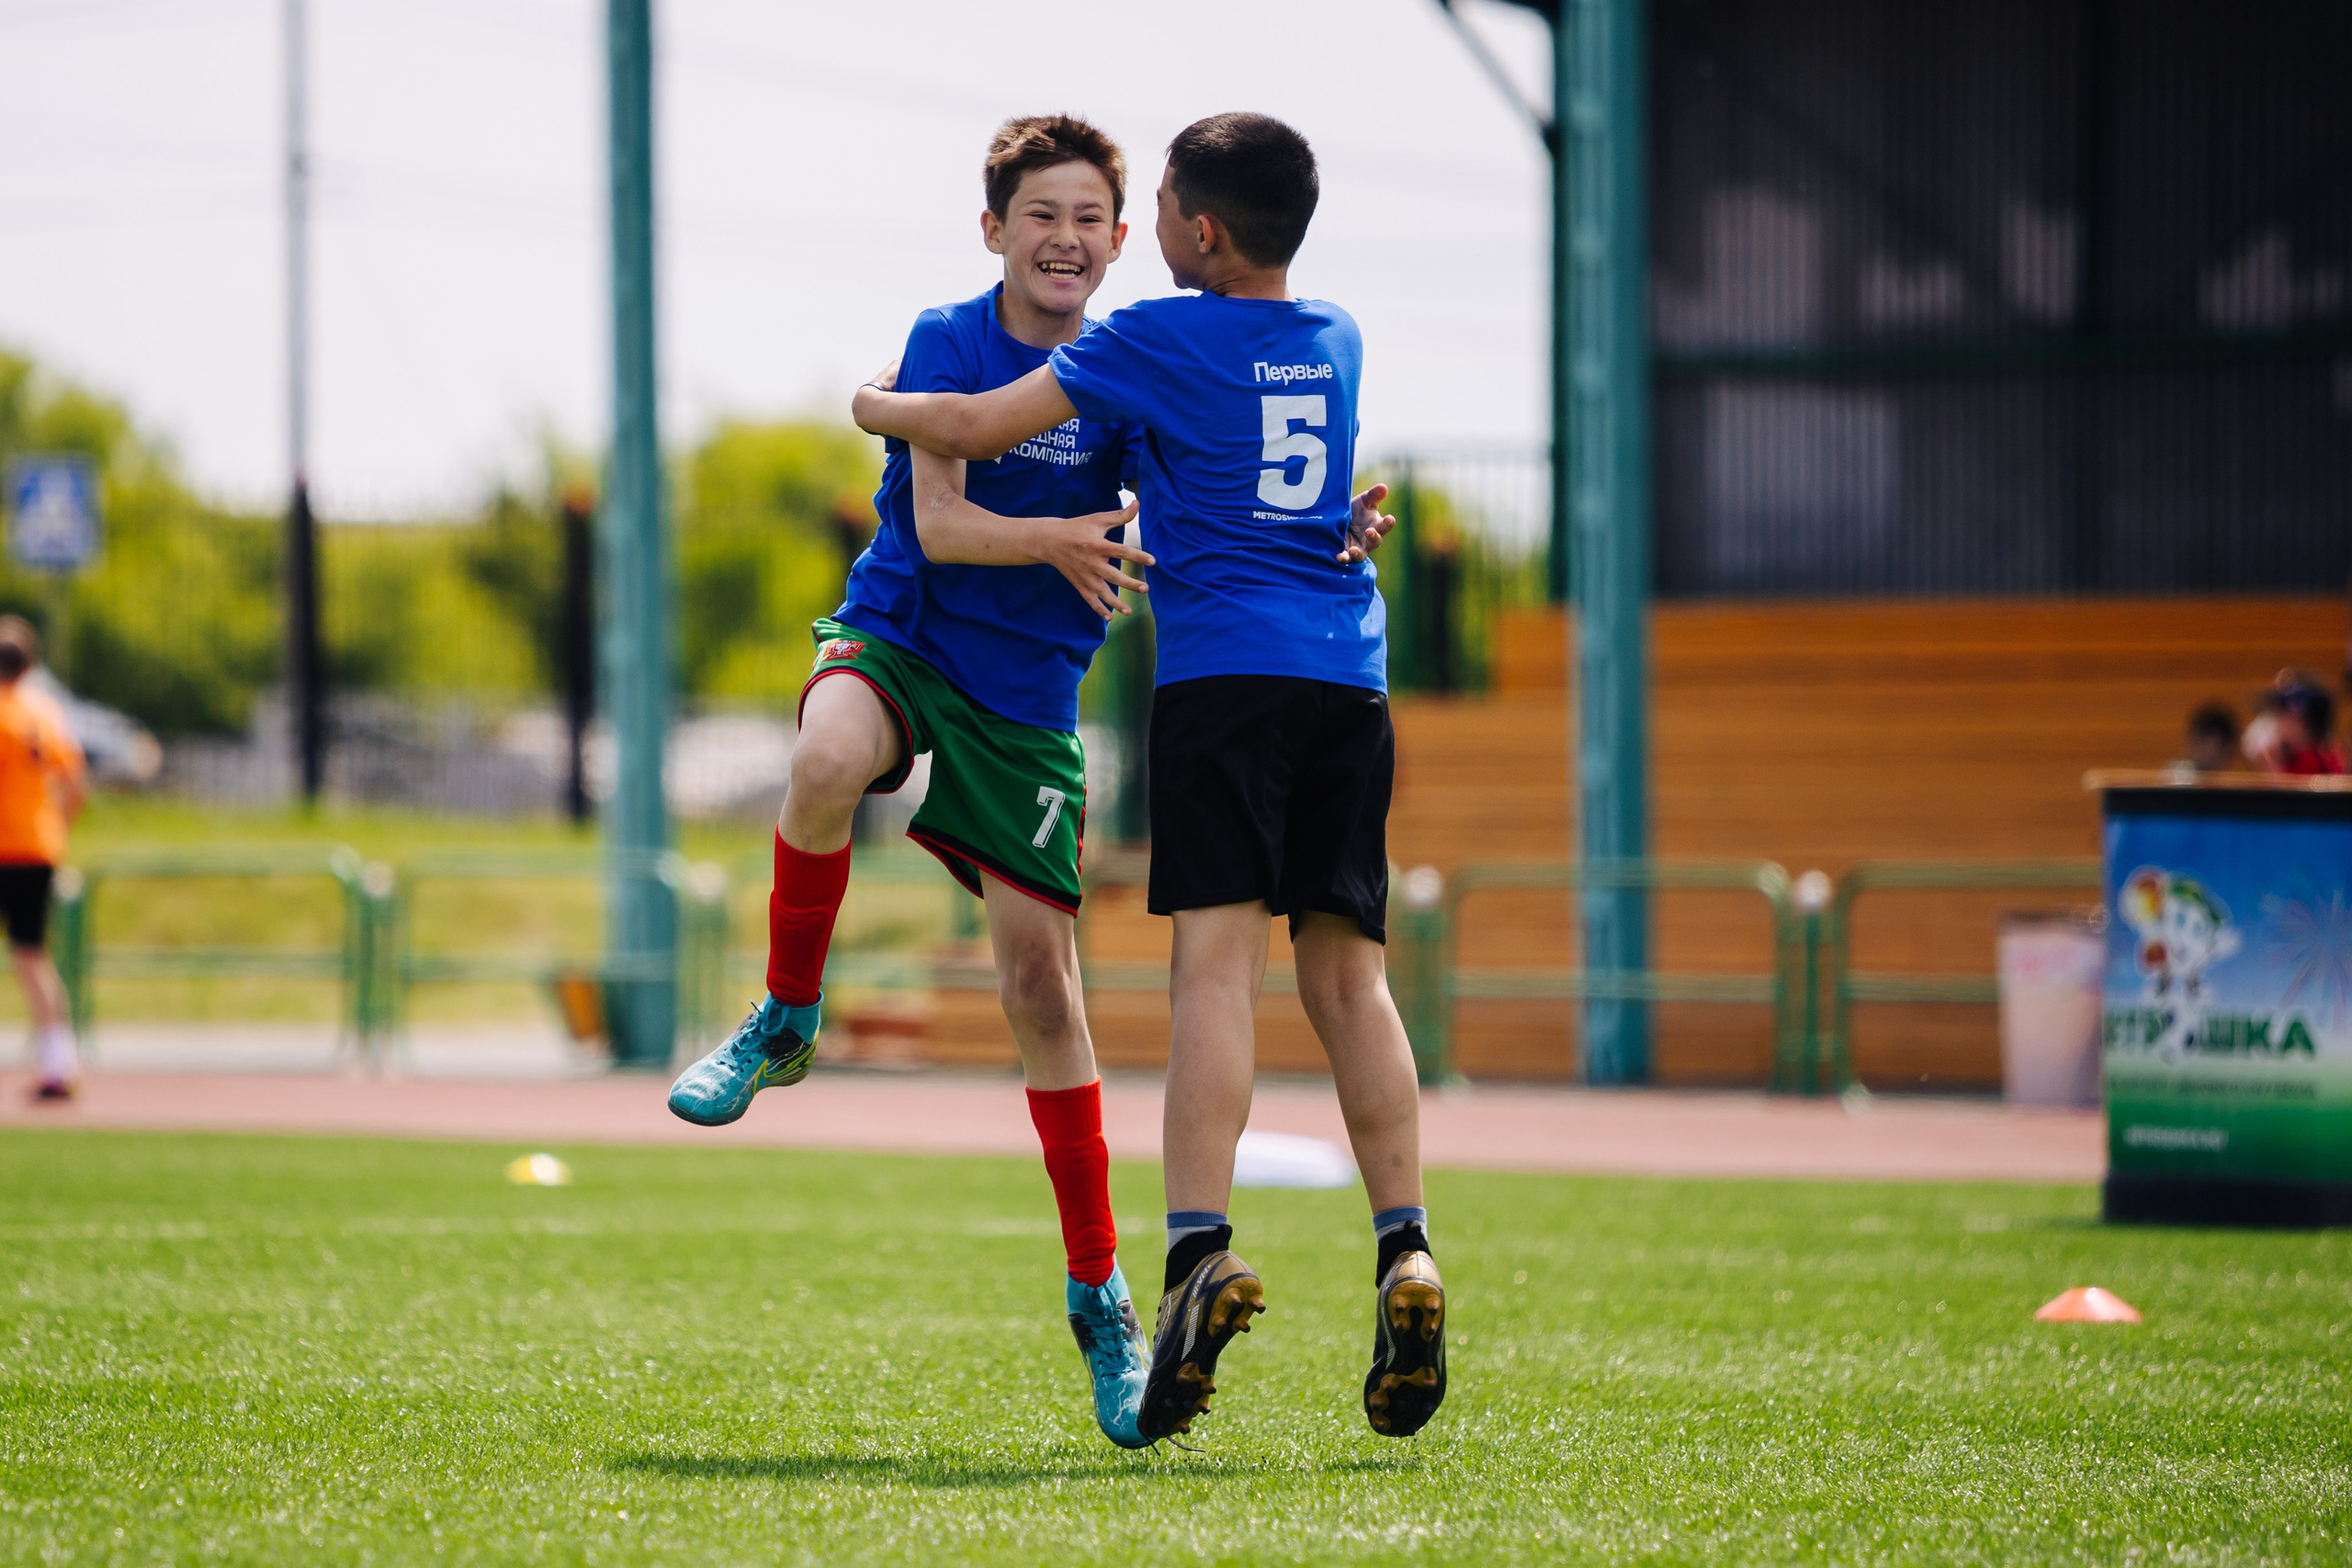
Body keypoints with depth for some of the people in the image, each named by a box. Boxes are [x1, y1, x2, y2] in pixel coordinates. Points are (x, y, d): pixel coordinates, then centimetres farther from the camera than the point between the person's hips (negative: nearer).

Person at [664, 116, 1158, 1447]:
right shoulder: (950, 343, -7)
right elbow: (937, 524, -16)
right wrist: (1055, 542, -35)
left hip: (1027, 695, 2)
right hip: (899, 639, -2)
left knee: (1041, 976, -4)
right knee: (828, 763, -38)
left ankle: (1100, 1291, 9)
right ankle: (786, 1023, -12)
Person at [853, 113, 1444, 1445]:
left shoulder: (1160, 337, 2)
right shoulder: (1337, 339, 19)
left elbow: (978, 429, 2)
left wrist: (880, 405, 21)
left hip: (1224, 669, -5)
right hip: (1350, 676, 5)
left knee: (1218, 958, -13)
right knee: (1348, 972, 4)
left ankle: (1204, 1249, -26)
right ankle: (1405, 1249, -10)